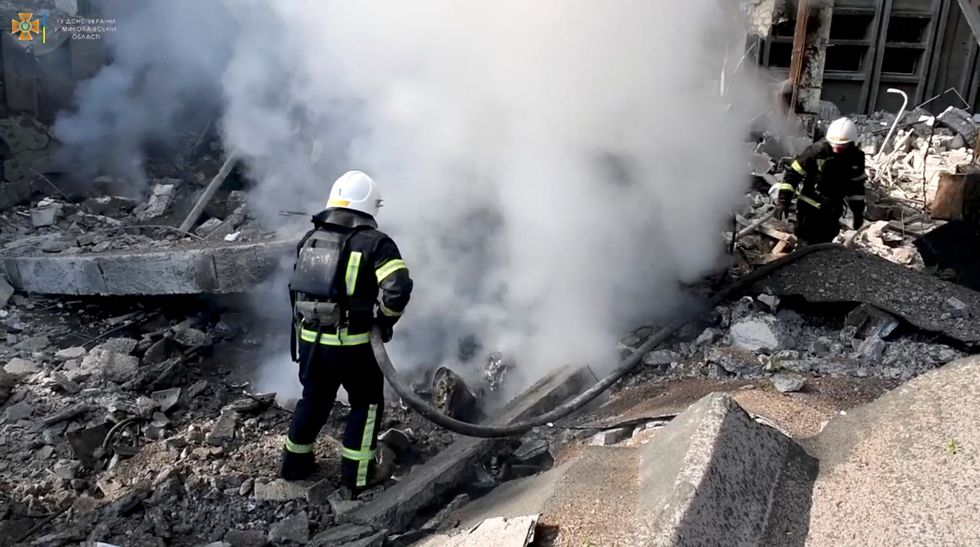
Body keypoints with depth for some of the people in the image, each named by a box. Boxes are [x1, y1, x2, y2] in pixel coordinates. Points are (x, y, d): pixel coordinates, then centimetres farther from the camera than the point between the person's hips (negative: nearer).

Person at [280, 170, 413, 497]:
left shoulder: (310, 239, 8)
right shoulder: (375, 243, -12)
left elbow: (298, 288, 14)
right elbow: (397, 289, -24)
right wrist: (385, 320, -7)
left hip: (309, 340, 6)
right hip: (352, 344, -6)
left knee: (314, 399, 26)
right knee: (367, 404, 15)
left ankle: (295, 463, 40)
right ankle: (356, 477, 19)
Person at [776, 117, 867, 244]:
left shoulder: (856, 157, -5)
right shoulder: (817, 150, -20)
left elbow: (856, 185, 8)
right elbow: (793, 173, -16)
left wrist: (858, 212, 10)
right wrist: (783, 200, -21)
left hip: (833, 209, 4)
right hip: (809, 206, -4)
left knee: (825, 245, 16)